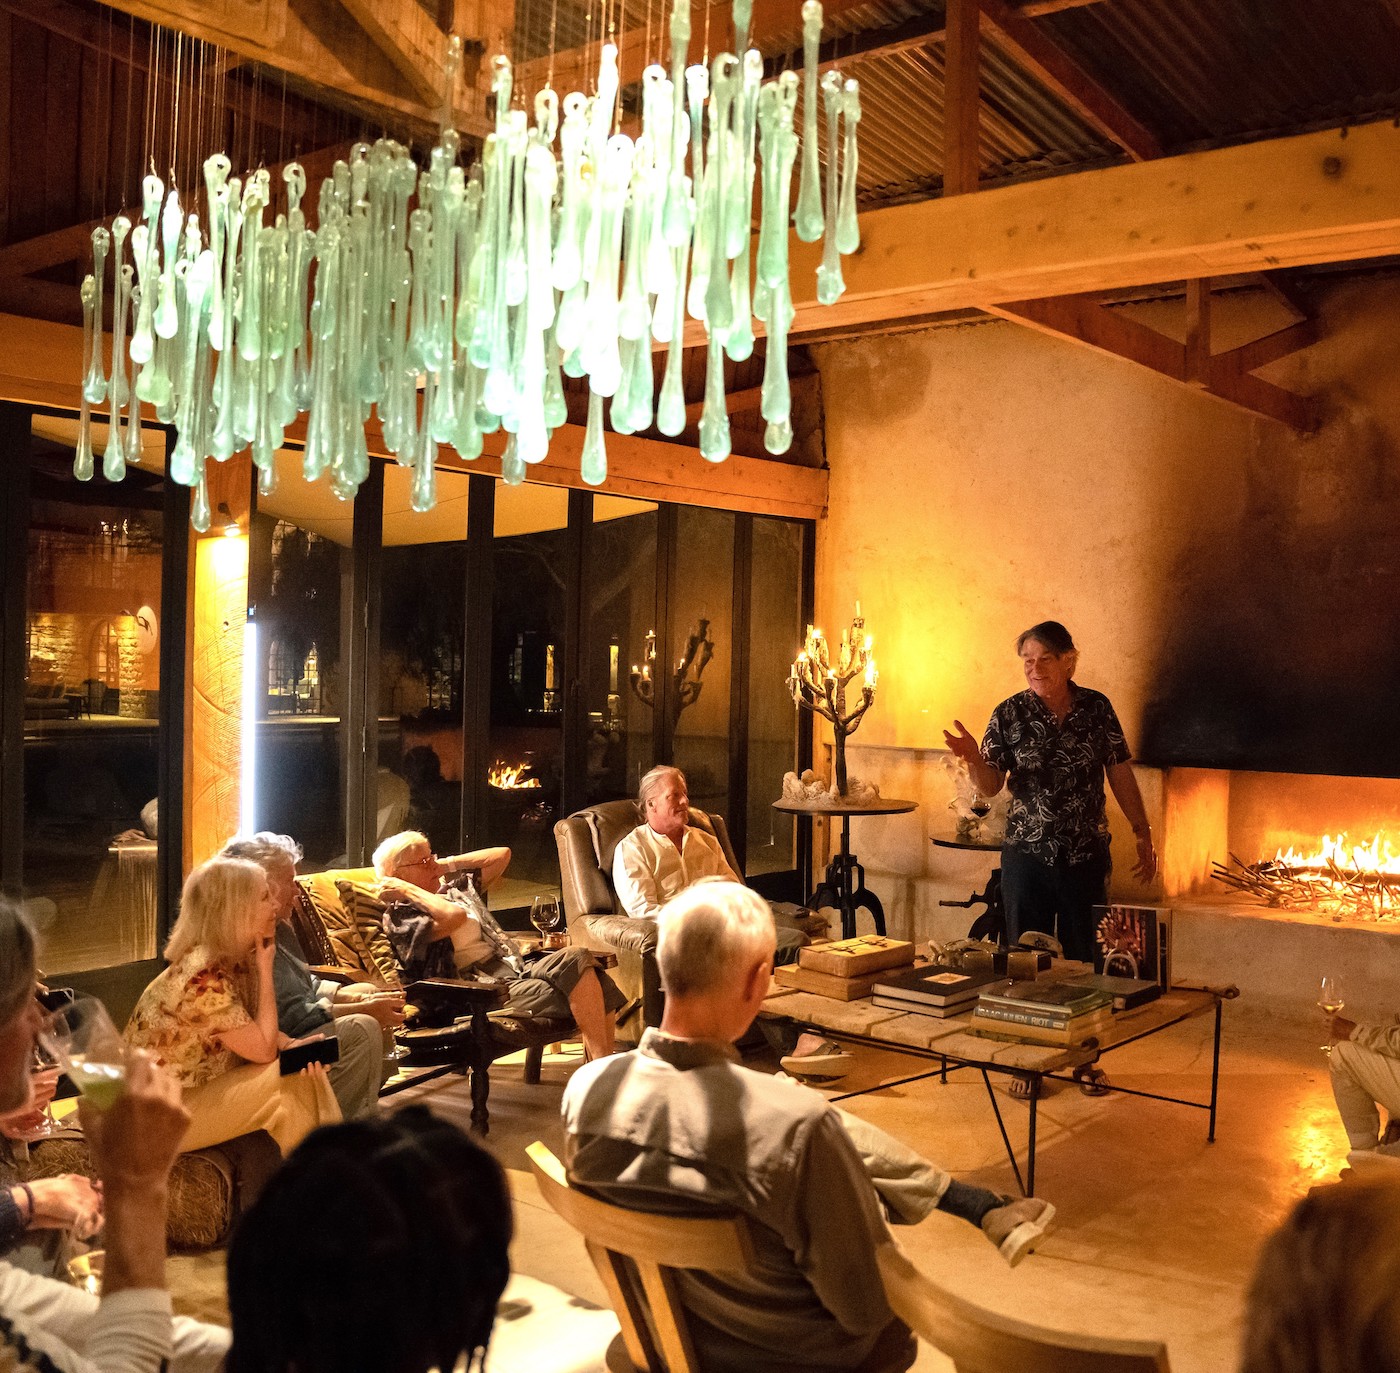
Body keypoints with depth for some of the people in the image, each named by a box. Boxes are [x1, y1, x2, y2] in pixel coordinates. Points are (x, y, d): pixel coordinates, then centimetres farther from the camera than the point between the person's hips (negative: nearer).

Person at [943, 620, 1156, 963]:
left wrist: (1143, 833, 7)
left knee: (1087, 958, 8)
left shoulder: (1096, 707, 1)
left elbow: (1120, 774, 7)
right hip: (1027, 854, 0)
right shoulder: (1009, 713, -3)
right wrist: (973, 759, -24)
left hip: (1087, 855, 1)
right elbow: (990, 786, -4)